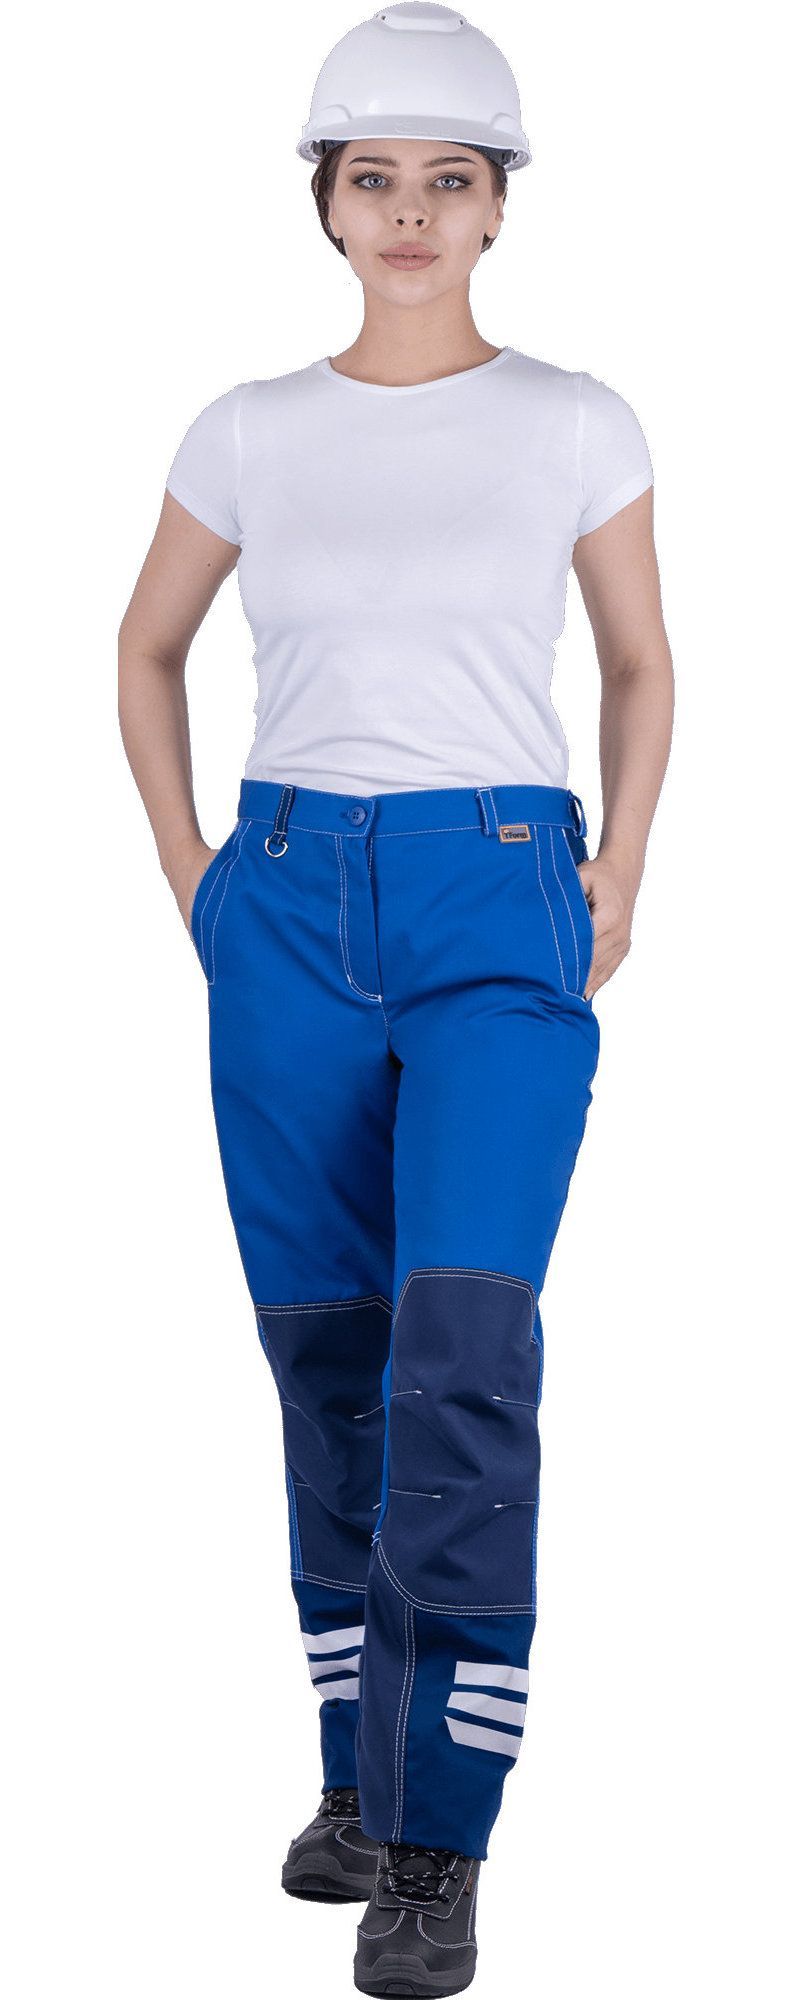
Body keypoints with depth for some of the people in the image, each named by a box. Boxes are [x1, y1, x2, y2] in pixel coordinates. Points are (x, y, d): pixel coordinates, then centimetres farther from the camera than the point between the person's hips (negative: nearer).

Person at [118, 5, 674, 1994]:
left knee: (465, 1348, -16)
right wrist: (187, 868, 10)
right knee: (328, 1359, 9)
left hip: (501, 913, -3)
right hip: (290, 914, 3)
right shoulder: (251, 432, 6)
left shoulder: (575, 426, 1)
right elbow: (148, 648, 20)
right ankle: (360, 1765, 24)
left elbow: (641, 664, 13)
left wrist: (618, 883, 2)